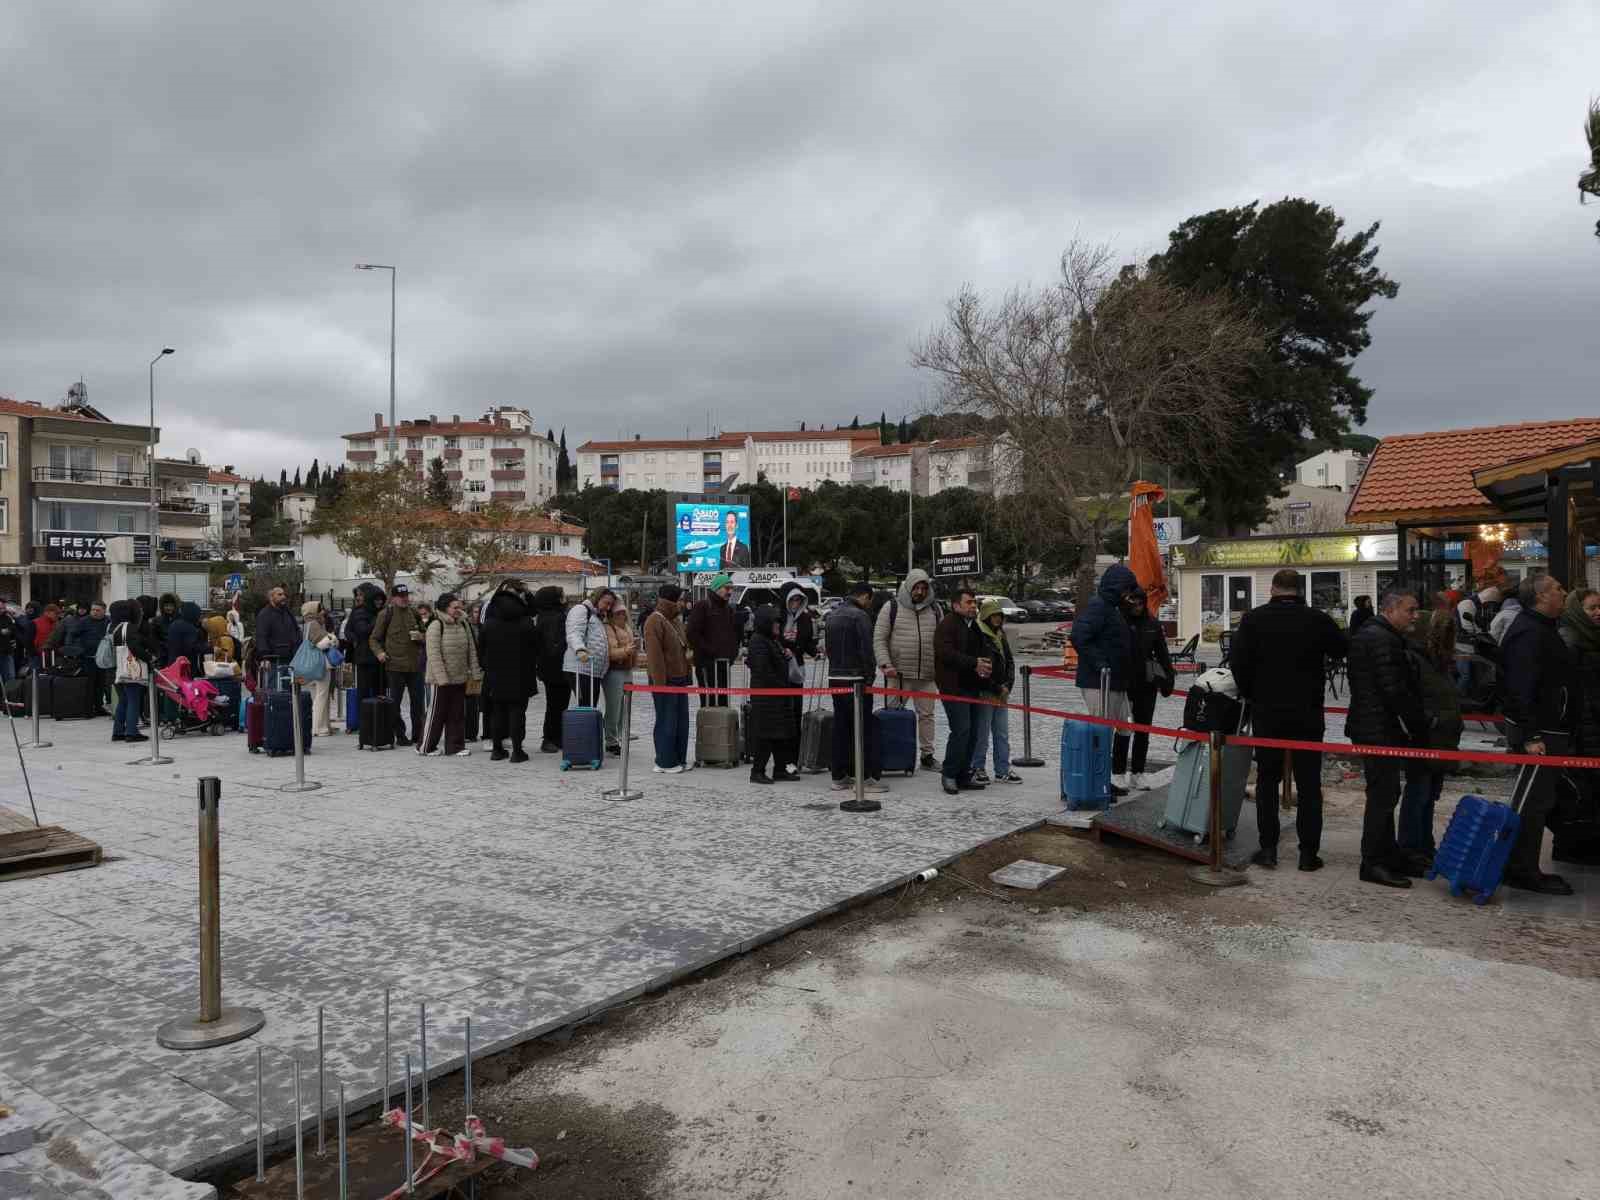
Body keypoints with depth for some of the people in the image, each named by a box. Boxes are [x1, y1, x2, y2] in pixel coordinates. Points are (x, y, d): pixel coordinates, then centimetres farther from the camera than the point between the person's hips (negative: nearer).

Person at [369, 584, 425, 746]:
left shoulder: (414, 613, 11)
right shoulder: (386, 614, -1)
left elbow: (425, 637, 19)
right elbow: (374, 639, 3)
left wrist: (420, 637, -3)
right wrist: (379, 652, -15)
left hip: (415, 665, 4)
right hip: (395, 665, -4)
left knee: (417, 702, 7)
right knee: (395, 703, 2)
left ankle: (417, 734, 18)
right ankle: (400, 735, 12)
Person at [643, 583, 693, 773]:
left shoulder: (675, 620, 16)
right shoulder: (654, 621, -14)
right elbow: (654, 655, -20)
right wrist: (660, 683, -22)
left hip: (679, 679, 9)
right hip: (665, 681, -9)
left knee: (682, 721, 13)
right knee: (667, 722, -3)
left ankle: (679, 759, 22)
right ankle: (664, 763, 5)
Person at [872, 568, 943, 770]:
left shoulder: (936, 609, 10)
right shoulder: (892, 608, 0)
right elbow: (879, 639, -3)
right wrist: (885, 664, -14)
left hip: (927, 674, 3)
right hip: (899, 673, -3)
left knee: (926, 714, 9)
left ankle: (927, 755, 18)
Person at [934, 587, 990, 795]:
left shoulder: (975, 626, 19)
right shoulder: (947, 624, -9)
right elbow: (946, 653, -22)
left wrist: (982, 668, 7)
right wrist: (973, 663, -24)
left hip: (971, 687, 9)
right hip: (953, 687, -9)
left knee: (972, 732, 9)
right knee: (961, 730, -13)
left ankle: (963, 776, 17)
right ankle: (948, 774, -1)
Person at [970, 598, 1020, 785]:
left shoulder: (1001, 636, 14)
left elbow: (1010, 661, 16)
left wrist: (1007, 685, 1)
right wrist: (997, 689, -11)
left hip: (1002, 692, 7)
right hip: (984, 692, -7)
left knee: (1003, 733, 9)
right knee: (982, 733, -2)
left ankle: (1003, 770, 15)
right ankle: (977, 769, 8)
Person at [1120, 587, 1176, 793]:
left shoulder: (1153, 625, 7)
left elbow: (1162, 652, 13)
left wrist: (1169, 674, 5)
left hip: (1146, 684, 4)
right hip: (1124, 683, -4)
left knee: (1143, 729, 8)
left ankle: (1137, 774, 16)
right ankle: (1117, 773, 4)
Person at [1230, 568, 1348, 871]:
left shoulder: (1254, 619, -7)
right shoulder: (1318, 620, -7)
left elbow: (1238, 662, -8)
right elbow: (1344, 650, 8)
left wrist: (1249, 694, 6)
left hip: (1266, 712, 0)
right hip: (1307, 713, 0)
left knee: (1267, 779, 10)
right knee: (1309, 783, 8)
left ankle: (1268, 848, 11)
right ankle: (1308, 852, 10)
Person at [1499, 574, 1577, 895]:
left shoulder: (1541, 628, 16)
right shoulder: (1529, 633, -18)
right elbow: (1521, 688, -25)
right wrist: (1529, 736, -27)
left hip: (1549, 729, 11)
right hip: (1538, 732, -11)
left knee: (1537, 799, 15)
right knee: (1534, 801, -4)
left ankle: (1522, 867, 22)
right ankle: (1523, 871, 3)